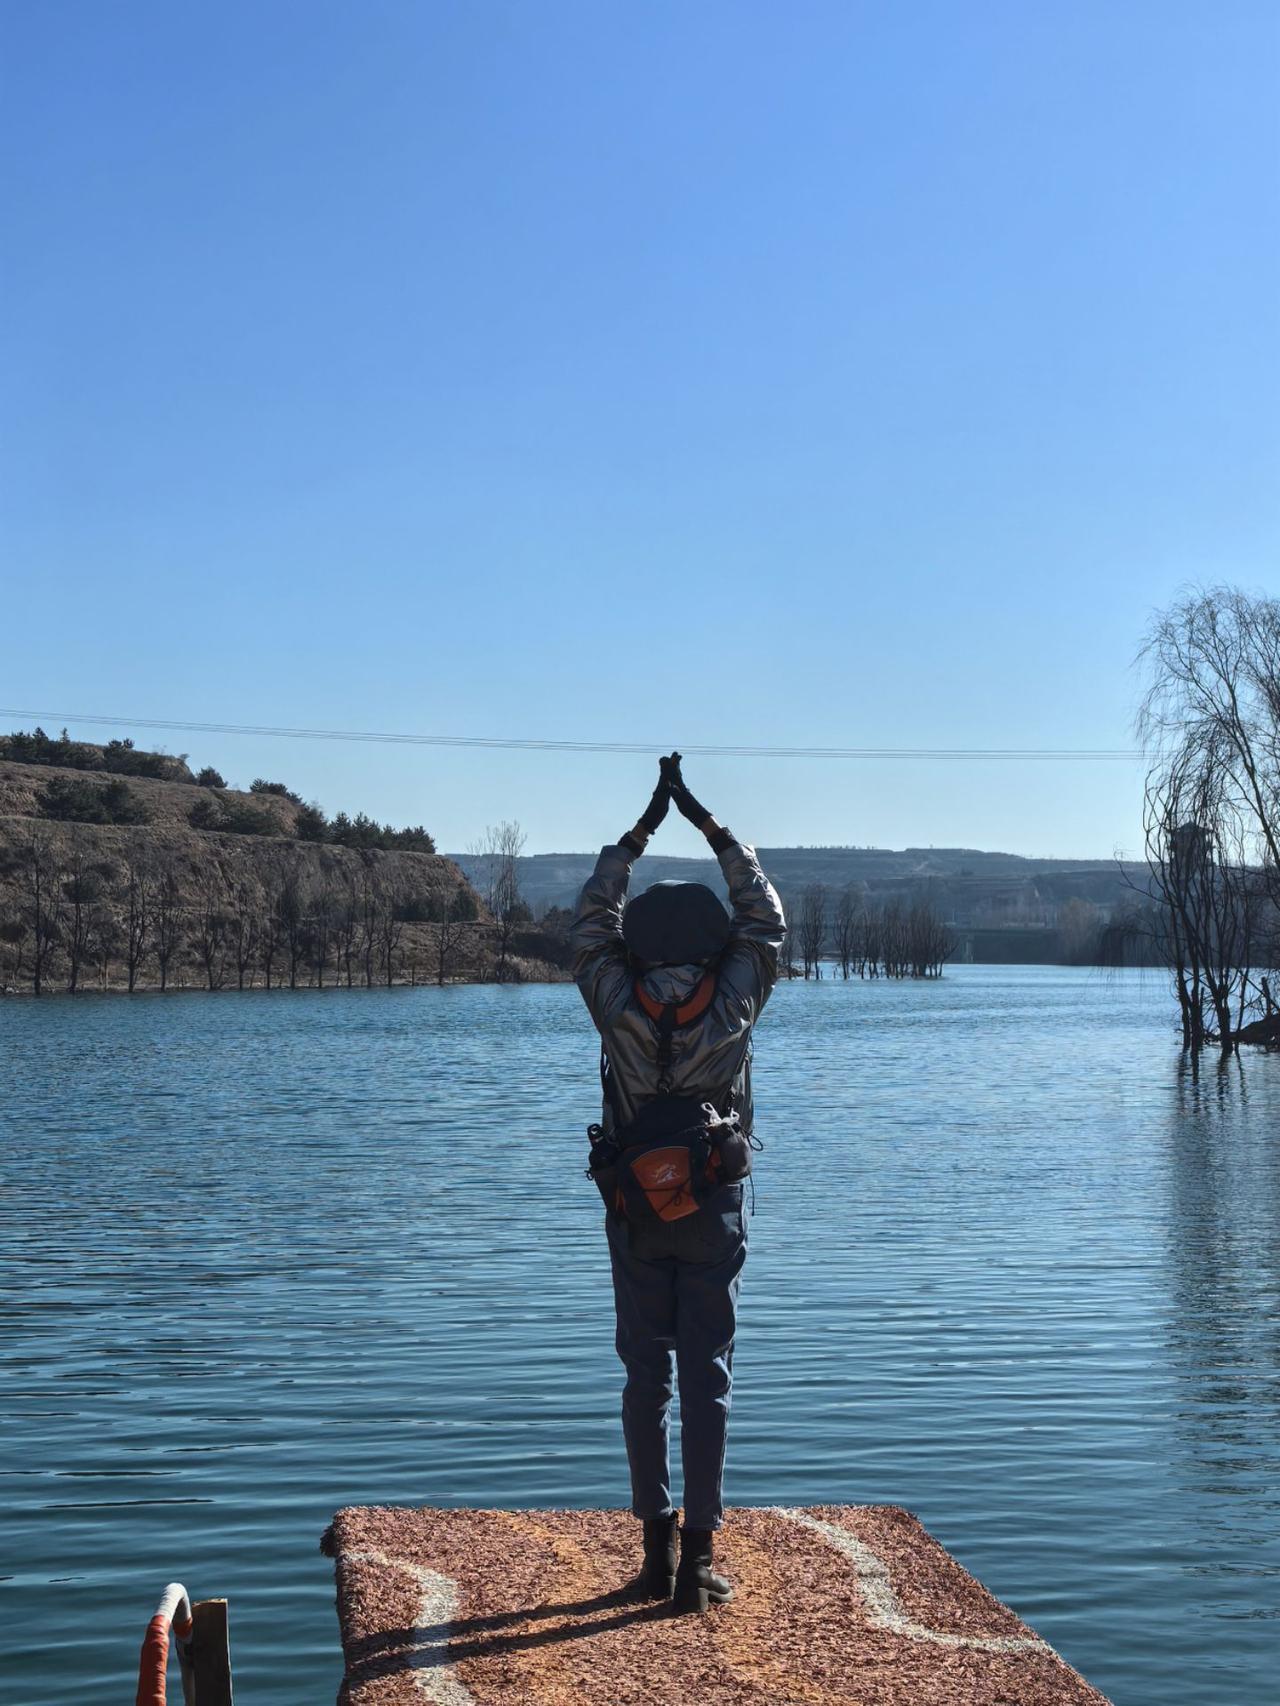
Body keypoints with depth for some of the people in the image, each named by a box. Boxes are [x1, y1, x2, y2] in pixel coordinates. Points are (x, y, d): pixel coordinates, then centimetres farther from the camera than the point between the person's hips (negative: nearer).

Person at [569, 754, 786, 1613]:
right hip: (713, 1213, -1)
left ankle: (658, 1549, 11)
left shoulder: (619, 1007, -6)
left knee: (645, 1376, 8)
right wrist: (710, 824, 10)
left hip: (634, 1213, 1)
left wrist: (645, 826, 12)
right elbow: (765, 919, 6)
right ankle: (698, 1558, 3)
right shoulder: (732, 1005, -8)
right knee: (707, 1379, 2)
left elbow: (592, 920, 9)